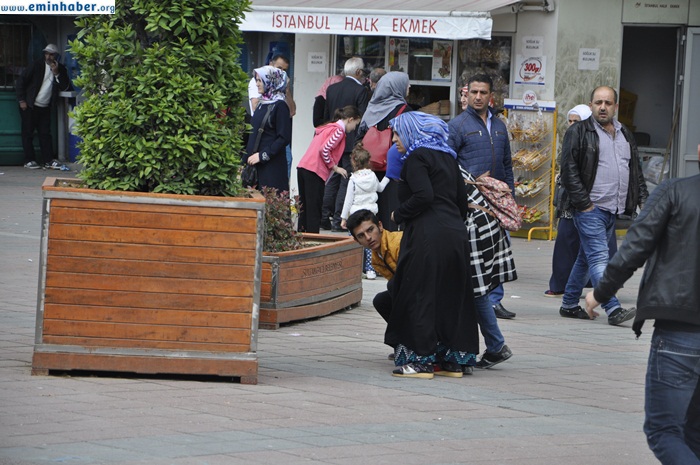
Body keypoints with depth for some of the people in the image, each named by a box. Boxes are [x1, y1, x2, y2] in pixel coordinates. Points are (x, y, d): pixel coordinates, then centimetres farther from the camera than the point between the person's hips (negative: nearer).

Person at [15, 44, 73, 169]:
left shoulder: (61, 70, 5)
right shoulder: (36, 65, -6)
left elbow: (65, 87, -4)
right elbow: (20, 81, -5)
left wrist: (57, 73, -15)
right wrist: (21, 100, -10)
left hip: (45, 107, 3)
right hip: (29, 106, -3)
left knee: (45, 133, 2)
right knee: (28, 133, -3)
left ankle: (49, 160, 3)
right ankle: (29, 161, 0)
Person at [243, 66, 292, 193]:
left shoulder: (279, 106, -9)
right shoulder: (263, 104, 15)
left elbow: (284, 138, -14)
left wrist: (262, 155, -17)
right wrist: (246, 158, 13)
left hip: (272, 165, -8)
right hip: (256, 164, 8)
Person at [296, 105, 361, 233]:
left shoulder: (329, 127, 23)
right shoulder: (339, 130, -4)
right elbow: (324, 149, -16)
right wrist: (334, 167, -6)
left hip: (303, 168, 9)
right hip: (315, 171, -9)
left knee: (305, 209, 11)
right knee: (314, 211, -7)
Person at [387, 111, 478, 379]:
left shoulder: (416, 158, -6)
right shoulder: (447, 158, 18)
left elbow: (424, 196, -19)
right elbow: (462, 197, 17)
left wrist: (398, 215, -6)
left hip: (427, 236, -8)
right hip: (456, 234, 8)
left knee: (419, 296, -2)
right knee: (452, 296, 10)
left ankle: (421, 359, -3)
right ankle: (453, 359, 13)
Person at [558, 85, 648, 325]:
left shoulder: (625, 135, 17)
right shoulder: (578, 133, -4)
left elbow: (636, 171, 24)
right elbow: (569, 171, -9)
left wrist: (643, 198, 11)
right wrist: (583, 203, -15)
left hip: (613, 210, 7)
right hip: (590, 208, -7)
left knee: (586, 258, 15)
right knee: (598, 258, -14)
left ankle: (569, 304, 24)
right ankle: (613, 310, -22)